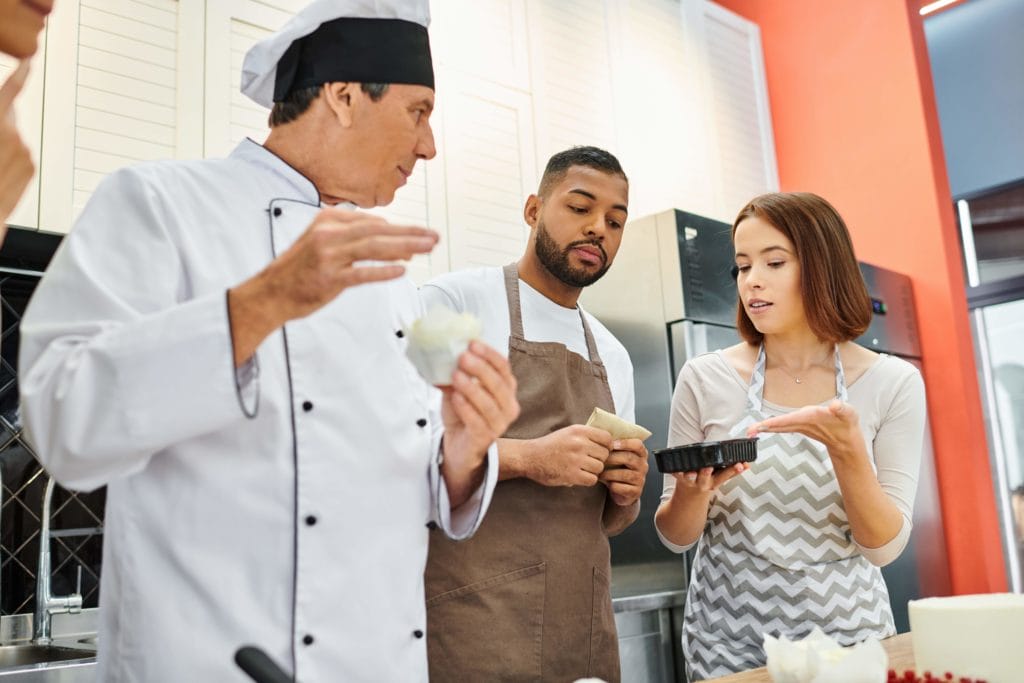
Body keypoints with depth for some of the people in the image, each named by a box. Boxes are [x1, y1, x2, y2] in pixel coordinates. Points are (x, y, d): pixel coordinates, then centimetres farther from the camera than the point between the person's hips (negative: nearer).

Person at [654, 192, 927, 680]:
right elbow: (675, 537, -2)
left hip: (846, 630, 0)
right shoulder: (704, 379, -9)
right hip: (728, 638, 0)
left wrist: (847, 449, -26)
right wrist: (692, 492, -24)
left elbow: (884, 547, -10)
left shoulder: (893, 383, -8)